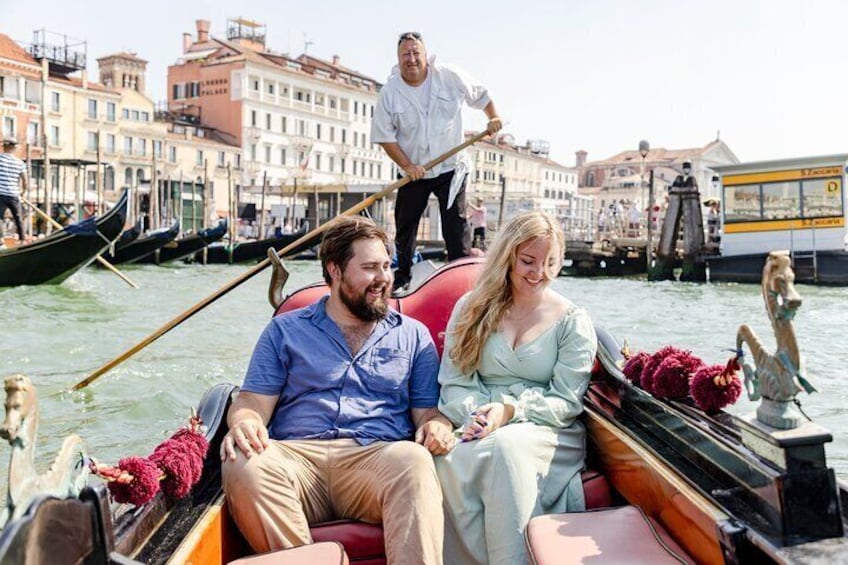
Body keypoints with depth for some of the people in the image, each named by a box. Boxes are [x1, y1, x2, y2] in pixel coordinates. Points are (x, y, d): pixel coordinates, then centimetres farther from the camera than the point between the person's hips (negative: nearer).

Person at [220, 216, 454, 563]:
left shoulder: (413, 335, 20)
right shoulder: (285, 330, 19)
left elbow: (427, 410, 16)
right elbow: (253, 402, 12)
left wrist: (435, 426, -9)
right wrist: (244, 423, -14)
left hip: (377, 456, 0)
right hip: (297, 455, 1)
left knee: (413, 462, -35)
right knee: (242, 465, -32)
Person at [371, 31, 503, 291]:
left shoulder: (450, 77, -6)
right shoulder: (390, 92, -8)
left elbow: (481, 96, 11)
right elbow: (384, 135, -6)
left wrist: (493, 118, -3)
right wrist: (407, 165, -15)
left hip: (450, 168, -1)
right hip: (414, 172, 1)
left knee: (456, 225, -8)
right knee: (405, 226, 9)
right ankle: (402, 276, 25)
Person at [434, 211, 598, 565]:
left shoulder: (572, 322, 6)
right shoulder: (471, 309, 11)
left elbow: (566, 402, -1)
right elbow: (453, 384, 6)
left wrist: (510, 411, -18)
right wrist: (477, 413, -17)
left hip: (546, 431, -1)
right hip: (477, 428, 2)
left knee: (506, 447, -36)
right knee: (451, 458, -33)